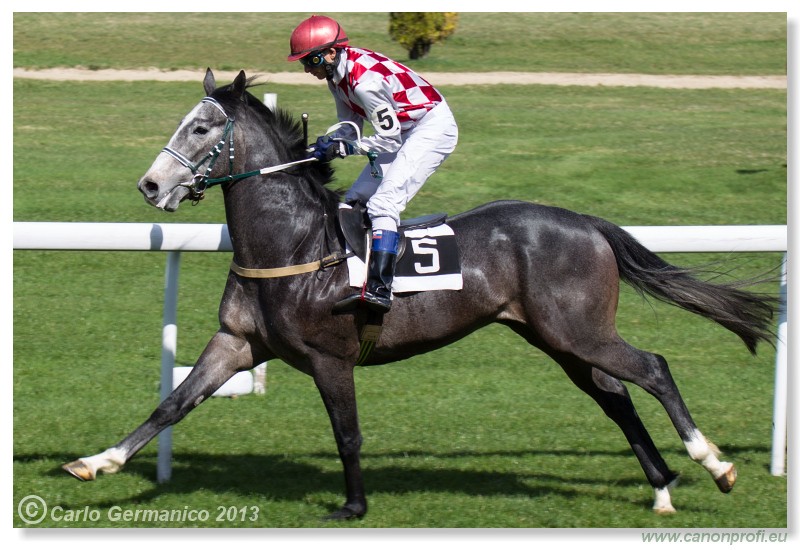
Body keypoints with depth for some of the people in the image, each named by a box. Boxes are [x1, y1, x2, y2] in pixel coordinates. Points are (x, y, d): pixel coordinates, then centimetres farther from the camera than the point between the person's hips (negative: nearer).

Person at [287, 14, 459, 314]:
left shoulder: (365, 81, -29)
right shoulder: (338, 73, 0)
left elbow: (389, 140, -22)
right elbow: (349, 127, 8)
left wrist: (345, 147, -23)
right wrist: (325, 145, -10)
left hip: (434, 127, -11)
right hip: (404, 130, 11)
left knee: (383, 202, -22)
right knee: (356, 200, 10)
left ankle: (378, 290, -31)